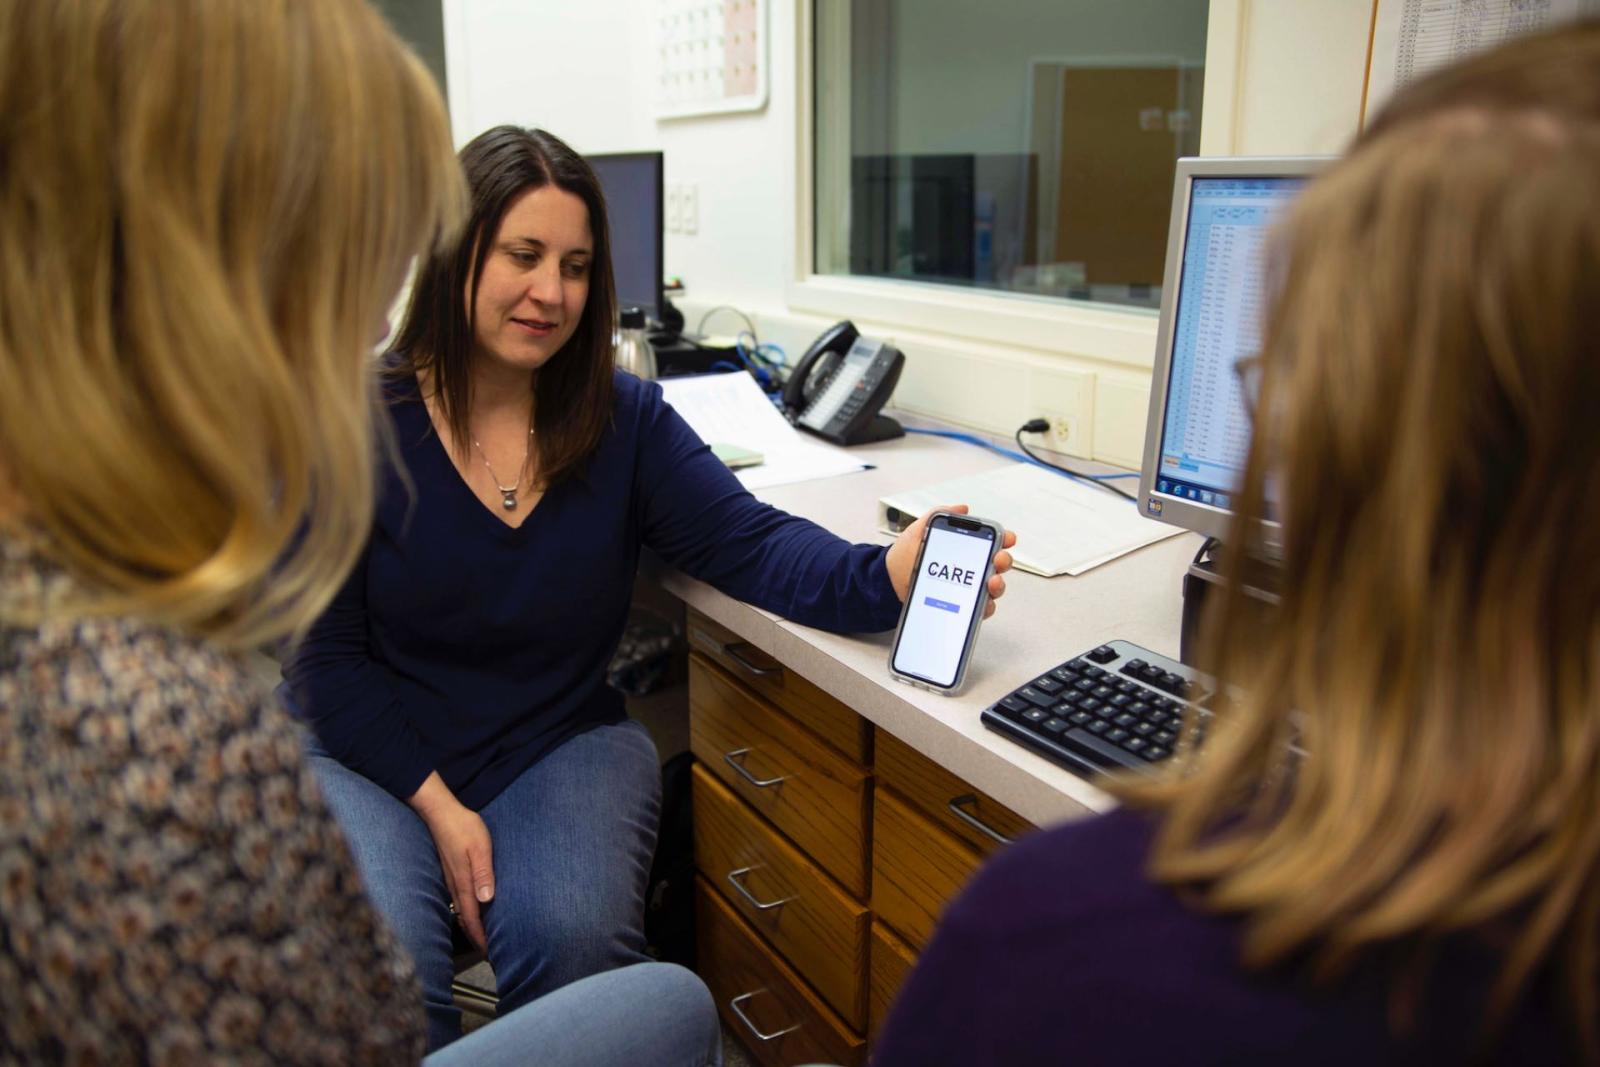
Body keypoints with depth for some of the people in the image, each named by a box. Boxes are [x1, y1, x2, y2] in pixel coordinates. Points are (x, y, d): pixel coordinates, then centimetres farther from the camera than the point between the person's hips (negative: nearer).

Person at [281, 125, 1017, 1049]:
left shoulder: (623, 418, -1)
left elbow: (748, 541, -10)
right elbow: (326, 655, -6)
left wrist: (883, 576, -31)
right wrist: (437, 805, -14)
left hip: (564, 745, 2)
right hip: (377, 757, -1)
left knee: (572, 939, -25)